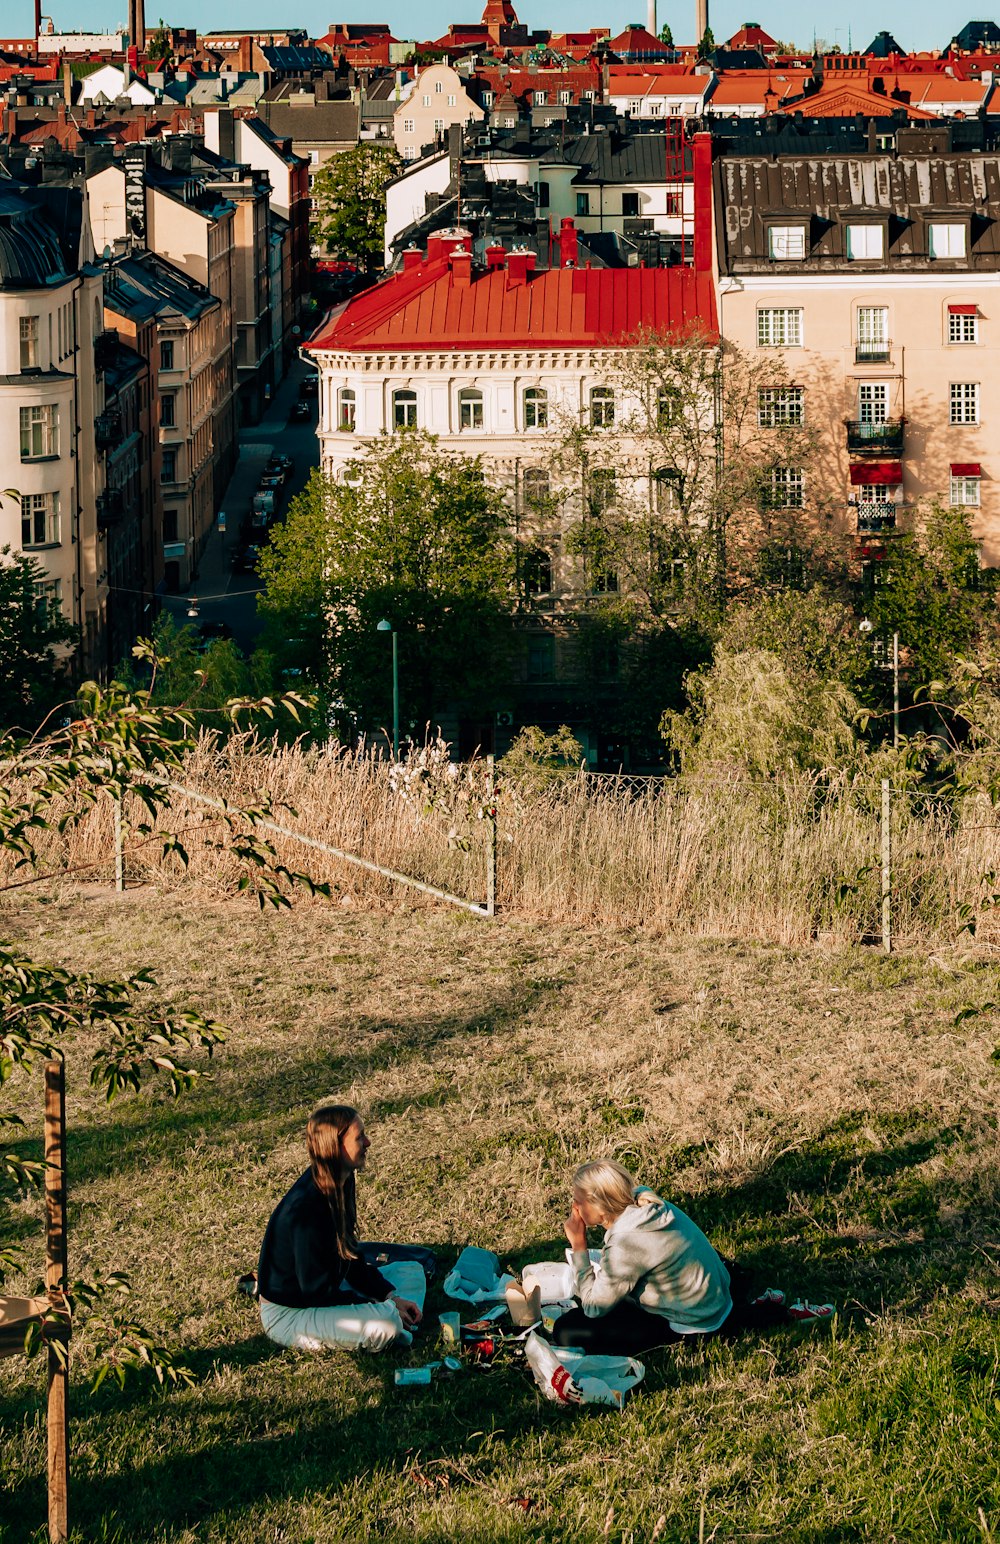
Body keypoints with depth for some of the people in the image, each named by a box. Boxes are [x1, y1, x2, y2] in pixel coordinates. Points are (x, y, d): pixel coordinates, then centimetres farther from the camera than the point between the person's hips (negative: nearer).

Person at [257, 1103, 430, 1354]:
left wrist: (391, 1296, -1)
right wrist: (383, 1306, -19)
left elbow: (352, 1259, 10)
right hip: (288, 1313, -10)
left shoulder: (341, 1182, 0)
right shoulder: (307, 1207, -30)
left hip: (323, 1291, 10)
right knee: (384, 1325, -31)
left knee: (411, 1271, 15)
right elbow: (317, 1290, -25)